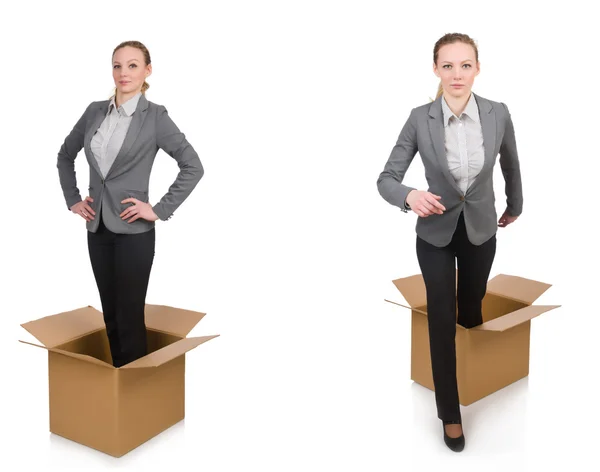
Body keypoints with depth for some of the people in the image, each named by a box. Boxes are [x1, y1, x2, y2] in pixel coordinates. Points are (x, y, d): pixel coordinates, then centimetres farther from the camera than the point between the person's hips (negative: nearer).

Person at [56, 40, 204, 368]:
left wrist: (161, 210, -13)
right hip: (97, 228, 5)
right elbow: (65, 156, 20)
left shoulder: (155, 116, -7)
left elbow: (193, 166, -11)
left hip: (133, 231, -5)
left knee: (129, 317, -1)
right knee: (110, 315, 13)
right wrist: (72, 200, 11)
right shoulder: (95, 111, 7)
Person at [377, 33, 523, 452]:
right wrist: (410, 196, -36)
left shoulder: (498, 114, -13)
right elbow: (386, 179, -14)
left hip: (481, 229, 2)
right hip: (435, 232, -2)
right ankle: (450, 412, 20)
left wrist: (515, 206, 22)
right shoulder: (420, 119, -17)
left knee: (471, 309, 21)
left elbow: (511, 165, 7)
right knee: (442, 320, 3)